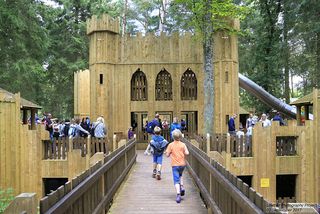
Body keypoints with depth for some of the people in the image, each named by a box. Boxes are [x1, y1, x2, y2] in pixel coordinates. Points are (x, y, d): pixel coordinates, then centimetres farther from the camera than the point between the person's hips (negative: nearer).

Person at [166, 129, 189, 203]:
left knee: (176, 180, -4)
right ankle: (182, 187, 10)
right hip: (182, 164, 3)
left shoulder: (171, 145, -5)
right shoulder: (183, 144, -2)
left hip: (175, 164, -2)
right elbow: (187, 153, -10)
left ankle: (178, 194, -16)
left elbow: (167, 155, -5)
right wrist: (183, 153, 10)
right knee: (180, 175, 29)